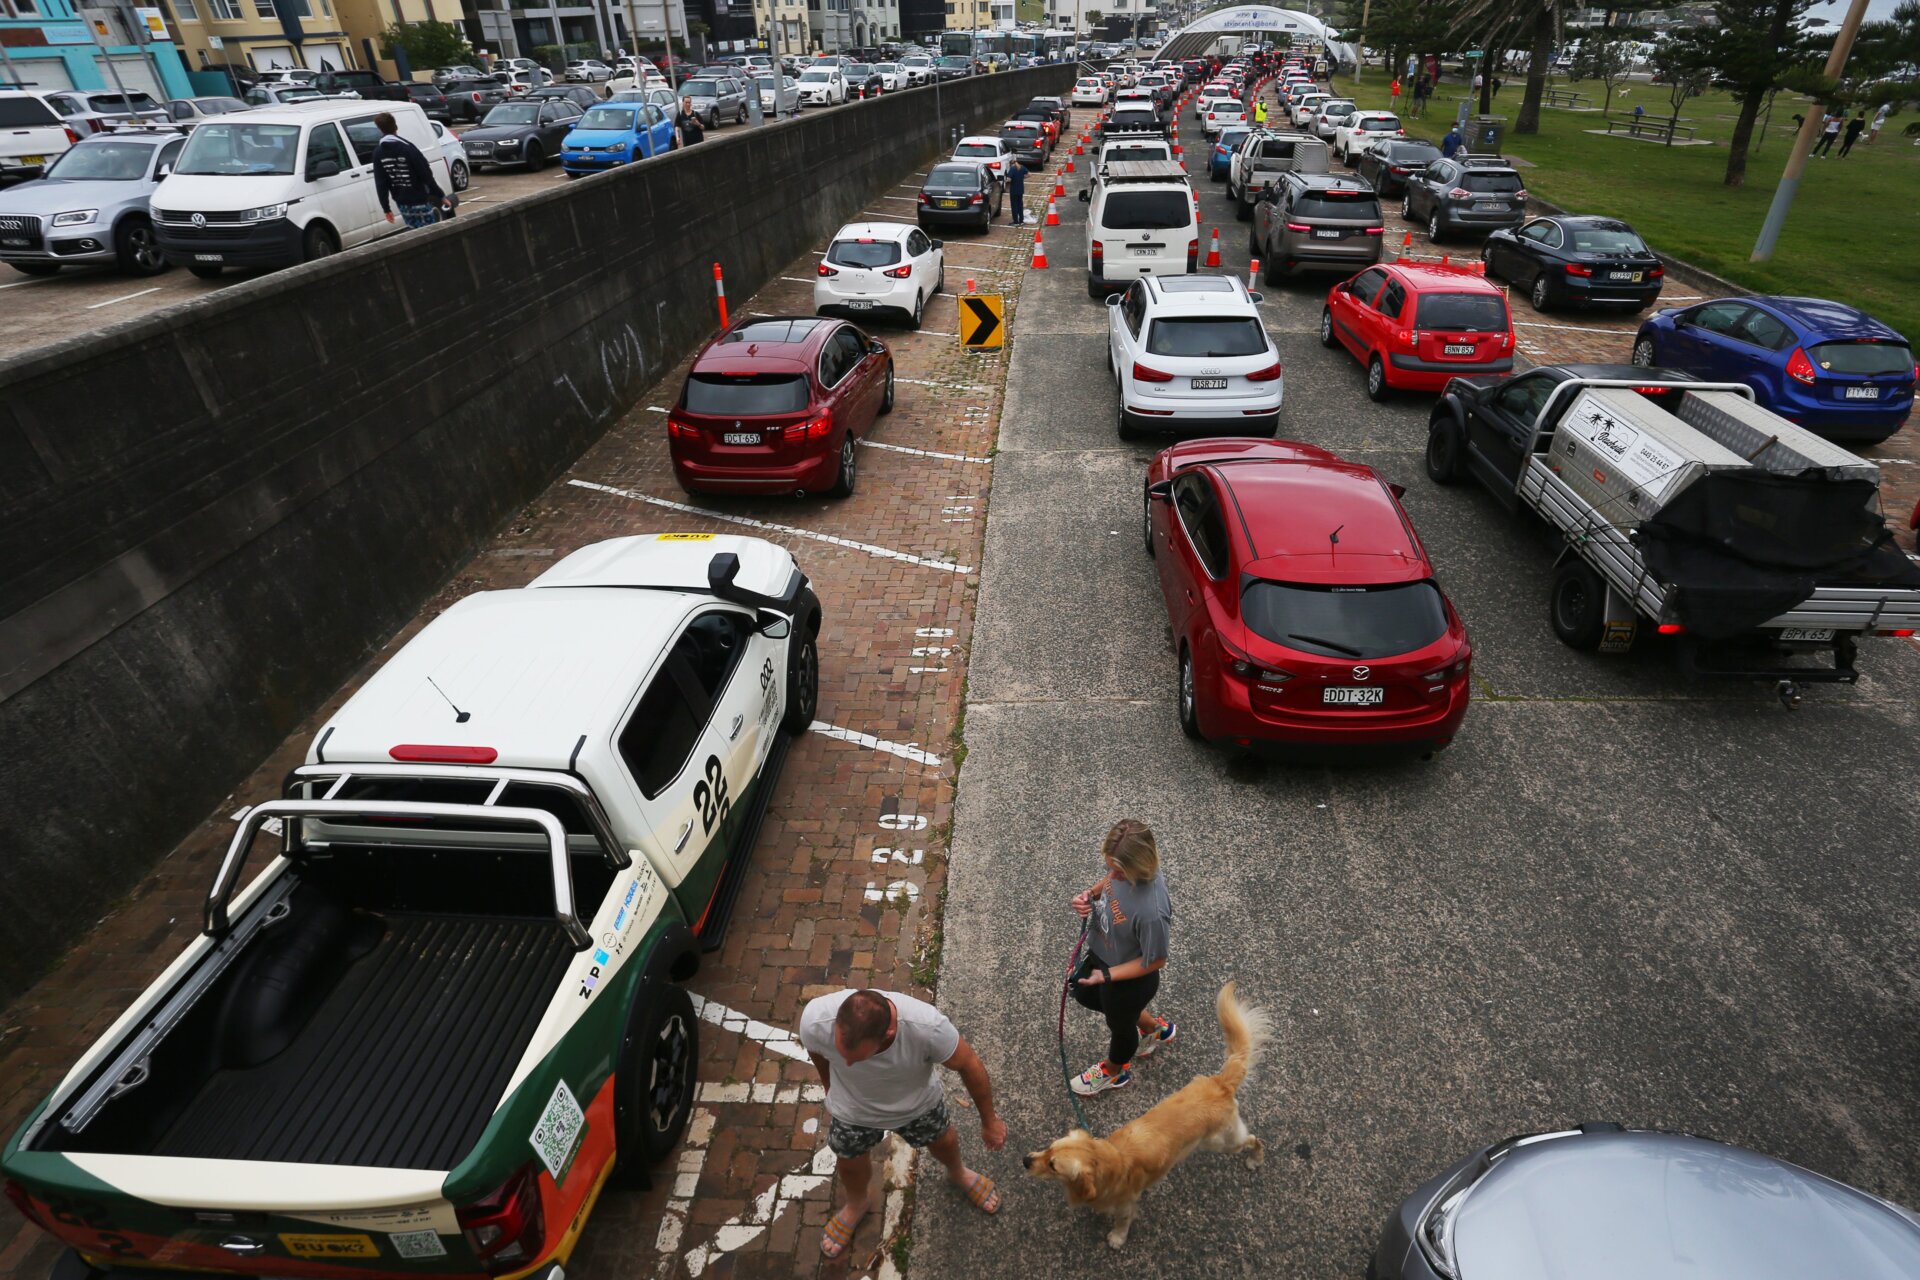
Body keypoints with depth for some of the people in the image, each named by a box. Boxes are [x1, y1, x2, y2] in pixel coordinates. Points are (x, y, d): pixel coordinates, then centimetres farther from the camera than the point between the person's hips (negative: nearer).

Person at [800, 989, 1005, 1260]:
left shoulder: (928, 1026, -44)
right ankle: (858, 1202, 62)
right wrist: (831, 1090, 7)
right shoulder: (814, 1020, -40)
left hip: (919, 1104, 0)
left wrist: (989, 1120, -6)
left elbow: (970, 1065, -22)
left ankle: (958, 1174, 65)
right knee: (850, 1163, 27)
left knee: (942, 1141, 29)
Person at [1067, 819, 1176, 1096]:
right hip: (1101, 953, 7)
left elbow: (1154, 961, -27)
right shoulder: (1122, 867, -24)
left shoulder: (1151, 912, -44)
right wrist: (1090, 894, -18)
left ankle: (1114, 1072, 62)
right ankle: (1155, 1028, 56)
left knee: (1120, 1024, 25)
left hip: (1128, 980, -7)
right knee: (1085, 994, 34)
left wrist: (1107, 975, -27)